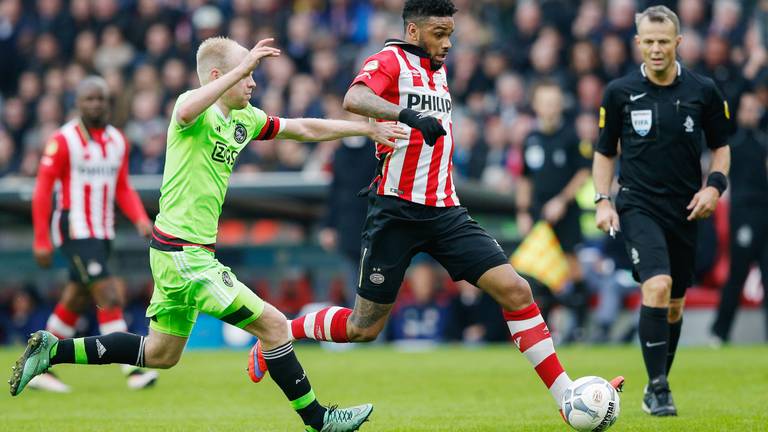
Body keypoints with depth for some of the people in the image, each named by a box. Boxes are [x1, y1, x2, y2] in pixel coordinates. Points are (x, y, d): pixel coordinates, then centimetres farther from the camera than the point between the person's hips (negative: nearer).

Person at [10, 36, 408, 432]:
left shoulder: (244, 119, 11)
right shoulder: (199, 111, -15)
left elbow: (303, 129, 20)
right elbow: (185, 112, -41)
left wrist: (366, 128, 16)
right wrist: (240, 68, -41)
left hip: (182, 255, 10)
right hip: (184, 255, -10)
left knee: (161, 354, 19)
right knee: (272, 323, -5)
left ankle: (52, 351, 22)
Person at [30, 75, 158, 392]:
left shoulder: (118, 141, 9)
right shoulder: (63, 140, -11)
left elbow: (123, 188, 16)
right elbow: (42, 190, -8)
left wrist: (141, 219, -2)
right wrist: (41, 241, -11)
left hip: (103, 234, 7)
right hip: (75, 232, -7)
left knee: (74, 303, 12)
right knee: (110, 297, -15)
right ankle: (132, 369, -14)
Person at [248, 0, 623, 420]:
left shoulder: (438, 71, 16)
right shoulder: (389, 62, -7)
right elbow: (353, 99, -30)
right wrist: (408, 115, -45)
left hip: (444, 212, 6)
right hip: (397, 211, -6)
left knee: (515, 291, -9)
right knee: (364, 328, 0)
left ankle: (567, 399, -9)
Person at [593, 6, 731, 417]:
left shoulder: (703, 90, 0)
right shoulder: (619, 92, -2)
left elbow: (720, 146, 11)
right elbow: (604, 151, 8)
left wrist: (714, 186, -5)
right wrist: (602, 201, -3)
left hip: (684, 211, 3)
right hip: (637, 206, -3)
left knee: (675, 304, 10)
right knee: (657, 286, -23)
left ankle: (657, 386, 27)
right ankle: (658, 387, -17)